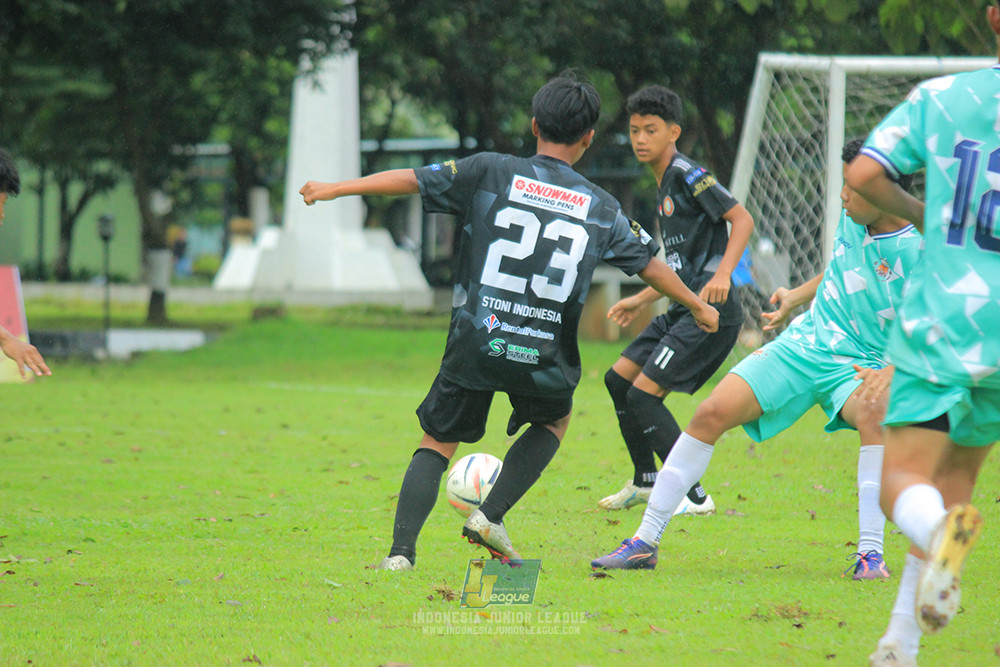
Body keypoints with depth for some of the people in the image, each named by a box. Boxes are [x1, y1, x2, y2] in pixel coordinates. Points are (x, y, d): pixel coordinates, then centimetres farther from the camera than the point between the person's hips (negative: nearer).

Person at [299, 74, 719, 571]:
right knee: (554, 420, 31)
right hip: (544, 358, 1)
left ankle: (401, 550, -6)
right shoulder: (601, 208, 7)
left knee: (437, 442, 13)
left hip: (475, 343, -1)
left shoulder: (491, 172, 1)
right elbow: (650, 265, 17)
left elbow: (413, 180, -1)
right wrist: (698, 307, 33)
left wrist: (338, 189, 10)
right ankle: (492, 516, 14)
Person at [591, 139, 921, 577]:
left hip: (860, 365, -5)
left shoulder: (917, 252, -18)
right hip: (803, 344, 5)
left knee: (874, 414, -40)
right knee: (712, 413, -9)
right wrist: (797, 297, 30)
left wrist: (890, 373, -34)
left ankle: (871, 554, -32)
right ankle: (645, 543, -1)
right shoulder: (851, 219, 3)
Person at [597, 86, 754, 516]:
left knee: (642, 396, -13)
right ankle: (645, 483, 28)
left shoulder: (687, 174, -9)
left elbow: (741, 218, -15)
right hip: (682, 311, 10)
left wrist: (723, 274, -27)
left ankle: (694, 496, -7)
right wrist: (640, 301, 29)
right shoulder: (664, 187, 20)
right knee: (618, 380, 14)